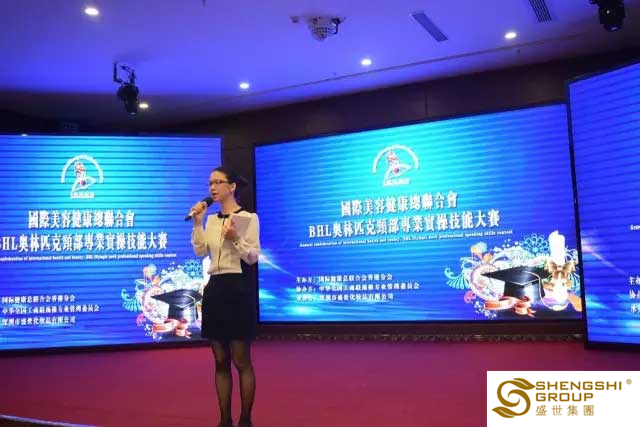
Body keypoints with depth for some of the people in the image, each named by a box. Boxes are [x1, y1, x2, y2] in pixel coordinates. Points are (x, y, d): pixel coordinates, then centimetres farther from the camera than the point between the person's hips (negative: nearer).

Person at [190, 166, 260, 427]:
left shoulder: (248, 217, -5)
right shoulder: (212, 219, 13)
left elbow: (252, 257, -10)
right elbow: (201, 252, 3)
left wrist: (236, 238, -25)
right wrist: (197, 222, -3)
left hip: (238, 289, -6)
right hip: (214, 289, 6)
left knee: (241, 361, -1)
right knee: (220, 361, 10)